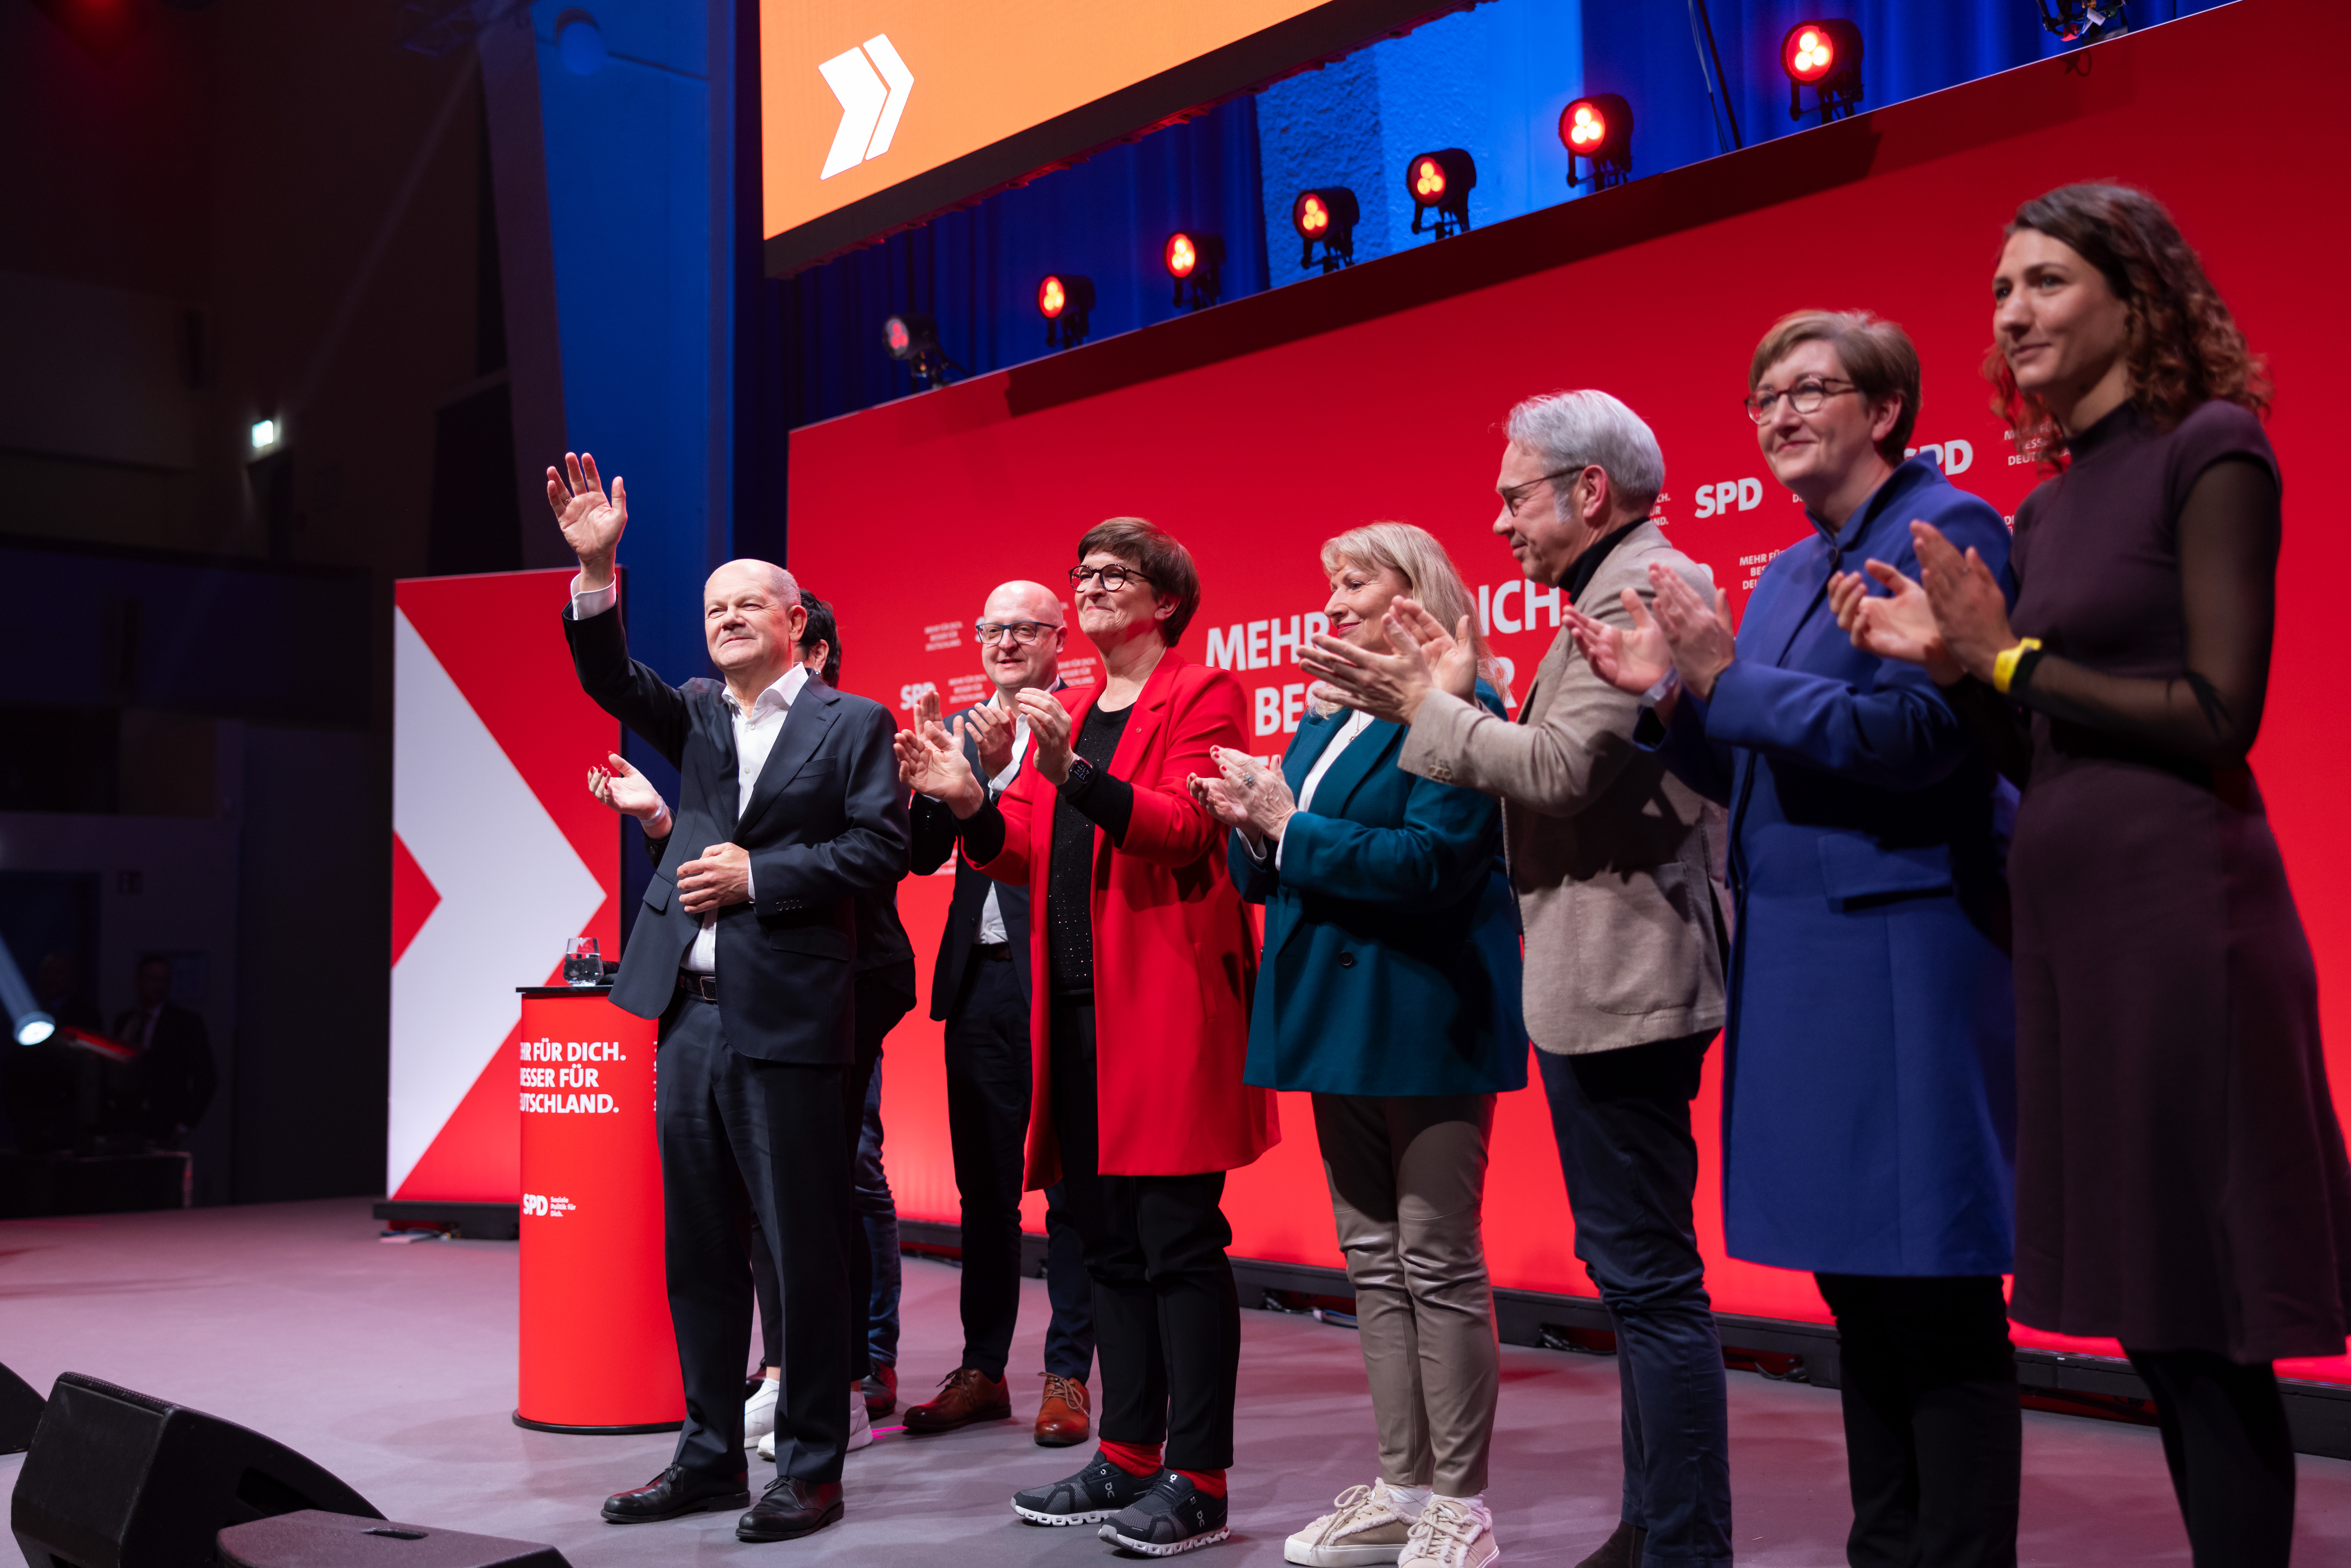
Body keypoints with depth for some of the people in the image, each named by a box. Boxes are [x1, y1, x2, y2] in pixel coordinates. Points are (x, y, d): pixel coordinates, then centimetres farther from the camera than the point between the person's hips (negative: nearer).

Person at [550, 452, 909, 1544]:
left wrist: (760, 874, -12)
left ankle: (811, 1470, 11)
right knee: (697, 1252, 13)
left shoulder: (852, 724, 1)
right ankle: (710, 1456, 24)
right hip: (689, 1014, 6)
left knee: (805, 1251, 0)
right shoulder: (698, 717, 16)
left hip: (785, 1018, -6)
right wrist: (596, 571, -11)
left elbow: (879, 850, -7)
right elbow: (612, 682, 0)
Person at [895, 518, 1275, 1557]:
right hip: (1076, 1003, 7)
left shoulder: (1201, 695, 0)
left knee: (1178, 1239, -6)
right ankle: (1127, 1459, 21)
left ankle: (1197, 1482, 0)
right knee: (1108, 1238, 11)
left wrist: (1074, 772, -27)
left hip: (1164, 999, -7)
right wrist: (969, 804, -3)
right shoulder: (1069, 711, 20)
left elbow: (1181, 827, -15)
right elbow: (1031, 856, 15)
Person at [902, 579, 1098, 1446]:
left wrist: (1003, 769, -24)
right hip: (980, 981, 6)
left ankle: (1068, 1375, 12)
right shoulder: (962, 729, 13)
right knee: (983, 1187, 13)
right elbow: (926, 853, 6)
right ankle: (982, 1369, 23)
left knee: (1070, 1187, 2)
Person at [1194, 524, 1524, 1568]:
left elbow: (1435, 861, -22)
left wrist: (1290, 828, -17)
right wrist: (1253, 826, -4)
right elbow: (1280, 874, 17)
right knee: (1374, 1263, 13)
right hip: (1342, 1017, 9)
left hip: (1424, 1019, -9)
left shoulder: (1456, 709, -11)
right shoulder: (1327, 724, 16)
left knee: (1438, 1266, -2)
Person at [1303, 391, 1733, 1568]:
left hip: (1621, 980, -11)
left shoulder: (1640, 587, -13)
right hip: (1609, 977, 11)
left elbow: (1563, 771, -22)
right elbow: (1559, 777, 15)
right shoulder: (1629, 588, 20)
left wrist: (1427, 708, -12)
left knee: (1649, 1274, -6)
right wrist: (1466, 695, 10)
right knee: (1635, 1266, 15)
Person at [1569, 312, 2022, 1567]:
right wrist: (1669, 694, 3)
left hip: (1904, 956, -9)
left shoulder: (1946, 530, -6)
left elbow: (1920, 733, -17)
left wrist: (1726, 678, -16)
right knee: (1853, 1282, 14)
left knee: (1934, 1299, -4)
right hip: (1799, 963, 9)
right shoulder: (1782, 576, 19)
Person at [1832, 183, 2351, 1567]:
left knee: (2205, 1324, -2)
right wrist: (1951, 662, 1)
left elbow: (2218, 716, -13)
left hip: (2180, 911, -8)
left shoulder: (2209, 452, -6)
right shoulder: (2048, 508, 16)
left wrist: (2011, 659, -8)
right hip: (2069, 922, 8)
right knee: (2151, 1317, 13)